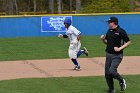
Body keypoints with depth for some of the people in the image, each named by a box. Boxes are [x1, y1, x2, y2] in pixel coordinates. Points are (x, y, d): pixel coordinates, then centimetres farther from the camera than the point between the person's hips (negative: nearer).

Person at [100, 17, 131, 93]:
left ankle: (122, 81, 7)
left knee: (112, 71, -21)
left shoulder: (121, 31, -11)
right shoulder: (109, 31, 10)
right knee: (107, 73, 4)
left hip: (117, 56, -7)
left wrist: (120, 48, -18)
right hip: (108, 55, 7)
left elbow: (128, 42, -8)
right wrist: (103, 39, -1)